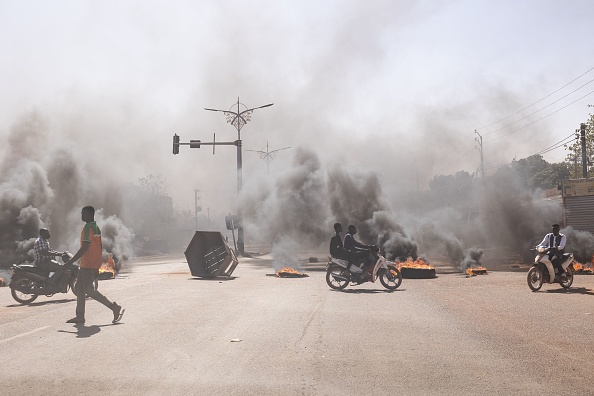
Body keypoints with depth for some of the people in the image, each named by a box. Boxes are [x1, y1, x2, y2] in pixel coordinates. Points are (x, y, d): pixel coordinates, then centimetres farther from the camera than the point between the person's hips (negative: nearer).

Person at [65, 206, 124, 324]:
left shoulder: (88, 228, -15)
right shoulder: (96, 228, 16)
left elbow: (84, 248, -22)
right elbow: (100, 247, 19)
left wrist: (70, 262, -18)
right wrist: (97, 267, 23)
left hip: (88, 265, -10)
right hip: (95, 264, 10)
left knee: (89, 290, -9)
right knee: (79, 288, 12)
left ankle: (115, 308, -9)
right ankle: (80, 316, 14)